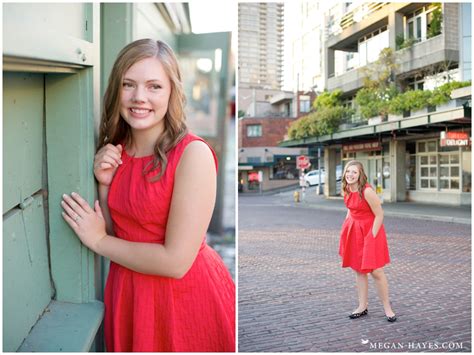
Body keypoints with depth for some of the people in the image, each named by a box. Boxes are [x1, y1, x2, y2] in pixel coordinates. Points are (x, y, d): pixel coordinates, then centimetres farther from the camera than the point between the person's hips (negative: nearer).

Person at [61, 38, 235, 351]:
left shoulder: (193, 153, -21)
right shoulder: (115, 152, 0)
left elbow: (176, 261, -23)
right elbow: (114, 230, 5)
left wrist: (98, 241, -12)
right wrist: (105, 184, -11)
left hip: (186, 296, -5)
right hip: (128, 293, 5)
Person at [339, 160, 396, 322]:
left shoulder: (367, 191, -22)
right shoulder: (346, 190, 1)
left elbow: (379, 215, -17)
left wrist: (371, 237, -15)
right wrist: (346, 228, 10)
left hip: (370, 231, -7)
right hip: (354, 232, 7)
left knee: (376, 271, -3)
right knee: (359, 270, 12)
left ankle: (387, 308, 13)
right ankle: (363, 306, 23)